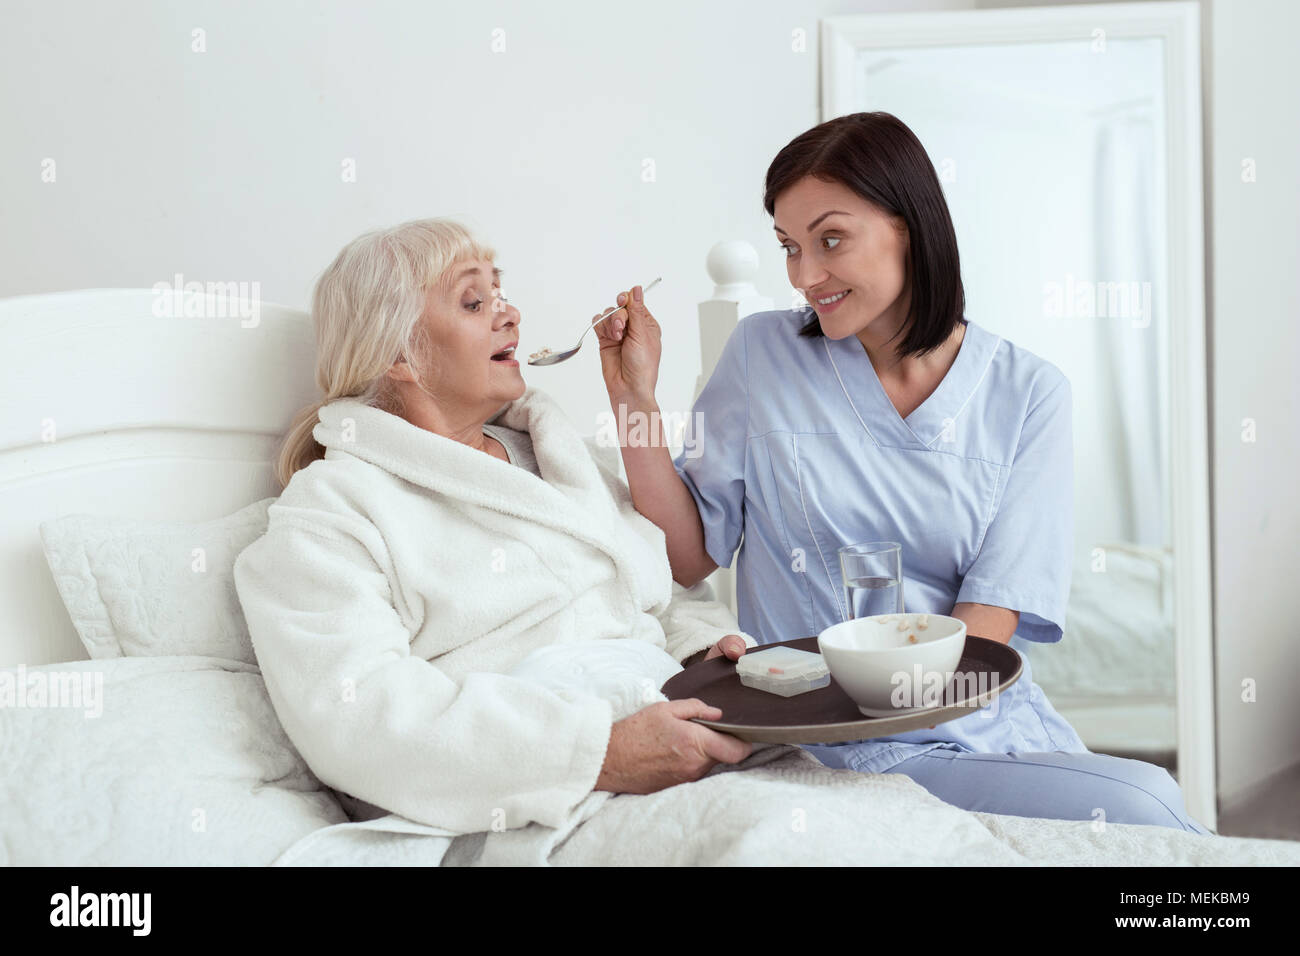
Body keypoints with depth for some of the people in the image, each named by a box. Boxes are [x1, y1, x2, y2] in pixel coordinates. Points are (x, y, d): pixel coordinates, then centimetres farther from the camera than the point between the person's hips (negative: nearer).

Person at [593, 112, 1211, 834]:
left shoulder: (1028, 394, 3)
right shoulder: (762, 355, 4)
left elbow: (987, 626, -5)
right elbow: (687, 557, 5)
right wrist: (636, 399, -6)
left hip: (1007, 728, 3)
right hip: (863, 756, -2)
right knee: (1144, 807, -24)